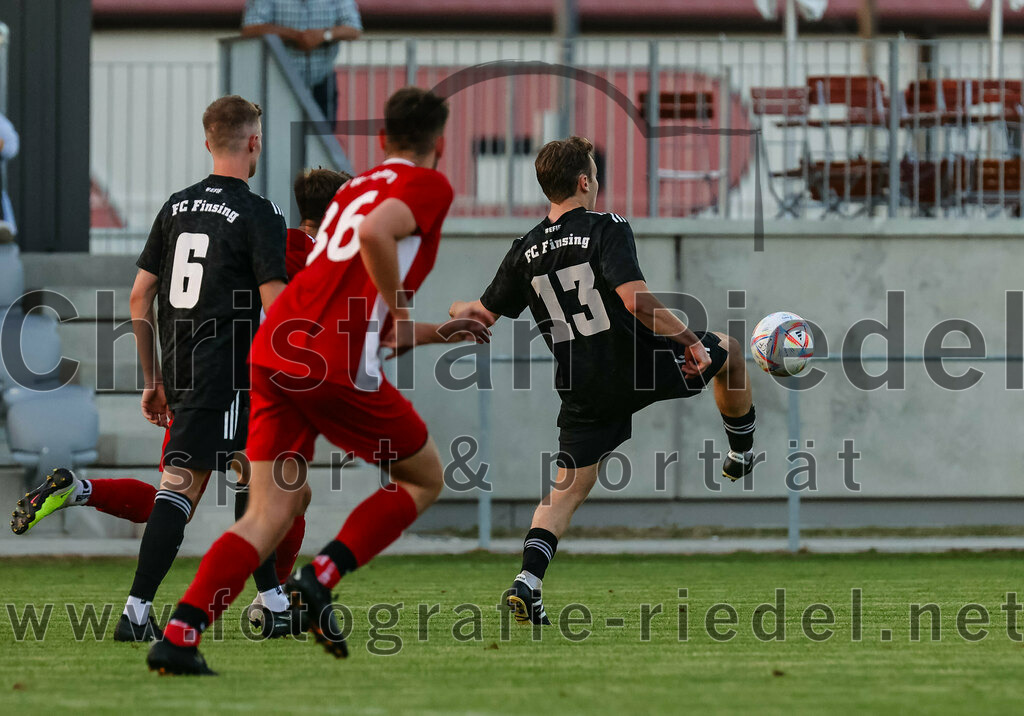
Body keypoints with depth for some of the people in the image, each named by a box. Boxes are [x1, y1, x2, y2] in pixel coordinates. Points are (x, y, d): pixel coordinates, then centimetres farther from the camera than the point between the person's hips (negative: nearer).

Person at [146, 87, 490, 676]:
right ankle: (321, 578, -3)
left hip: (276, 348, 7)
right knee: (424, 478, 14)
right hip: (335, 366, -7)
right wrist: (398, 304, -6)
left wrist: (438, 333, 40)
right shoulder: (429, 185, 4)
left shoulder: (357, 186, 29)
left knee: (269, 517, 4)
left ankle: (179, 635, -14)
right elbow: (374, 234, -20)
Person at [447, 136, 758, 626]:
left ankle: (527, 581, -10)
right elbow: (635, 298, -26)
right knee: (728, 351, 23)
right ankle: (742, 456, 39)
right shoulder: (605, 230, -13)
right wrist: (690, 341, -19)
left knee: (570, 486, 10)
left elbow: (484, 315, 10)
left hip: (582, 391, 4)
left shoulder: (526, 252, 2)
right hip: (640, 365, -4)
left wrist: (458, 310, 33)